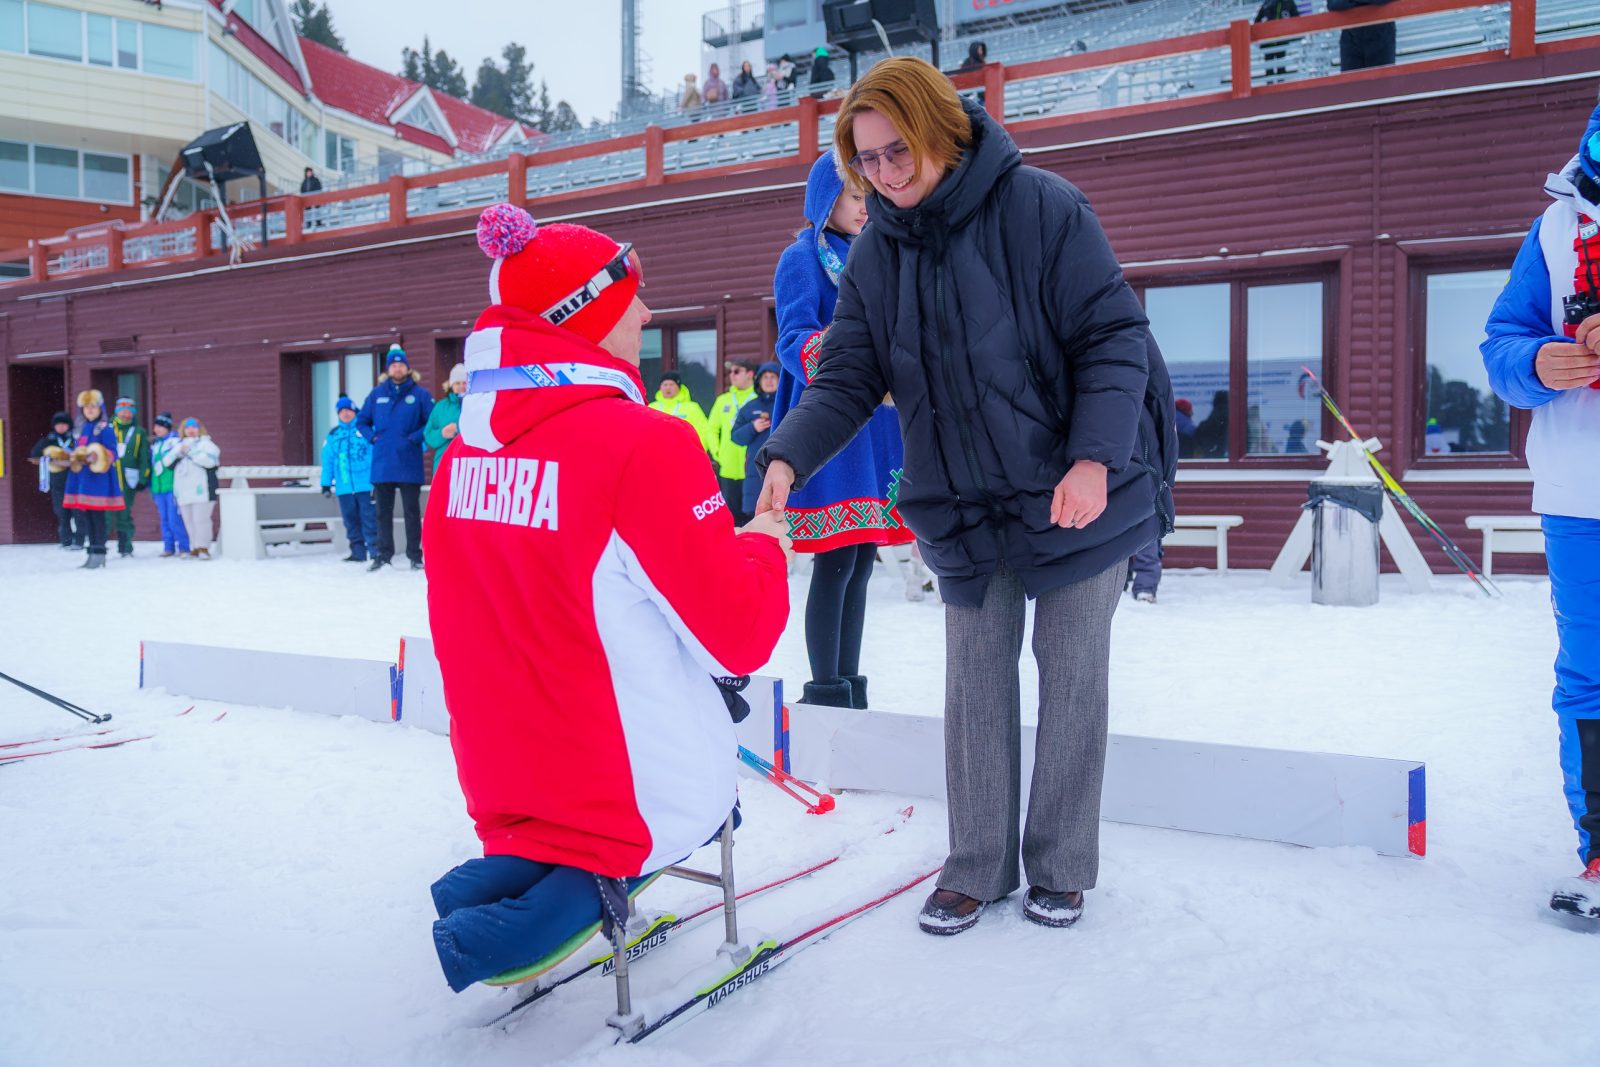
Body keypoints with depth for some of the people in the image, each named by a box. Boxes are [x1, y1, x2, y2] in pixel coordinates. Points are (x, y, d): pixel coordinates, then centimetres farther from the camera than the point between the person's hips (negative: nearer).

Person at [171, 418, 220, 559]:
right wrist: (178, 452, -7)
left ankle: (203, 548, -12)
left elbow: (210, 459, -14)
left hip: (200, 489, -6)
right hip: (183, 490, 6)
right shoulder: (179, 445, 23)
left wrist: (191, 452, -14)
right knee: (188, 521, 4)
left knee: (200, 519, -13)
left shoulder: (205, 443, 5)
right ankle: (194, 548, 8)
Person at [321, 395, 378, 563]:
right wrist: (326, 484, 10)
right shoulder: (332, 435, 13)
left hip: (366, 486, -5)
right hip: (344, 488, 5)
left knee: (369, 518, -7)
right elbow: (327, 461, 14)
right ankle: (358, 551, 15)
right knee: (351, 520, 8)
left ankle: (375, 550, -3)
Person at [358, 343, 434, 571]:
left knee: (412, 511, 2)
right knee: (383, 512, 9)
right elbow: (361, 422, 18)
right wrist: (373, 437, 2)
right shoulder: (377, 394, 9)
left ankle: (415, 555, 8)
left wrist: (415, 438, -11)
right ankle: (383, 554, 18)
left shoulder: (419, 394, 0)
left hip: (409, 465, -3)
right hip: (382, 465, 3)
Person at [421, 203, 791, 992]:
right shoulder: (644, 445, -22)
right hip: (651, 797, -7)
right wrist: (765, 545, 1)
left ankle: (503, 872, 11)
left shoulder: (469, 446, -1)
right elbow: (738, 635, -18)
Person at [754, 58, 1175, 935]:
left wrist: (1095, 458, -27)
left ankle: (1062, 867, 23)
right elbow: (848, 378, -2)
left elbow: (1113, 338, -16)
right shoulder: (875, 252, -1)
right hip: (963, 504, 4)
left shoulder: (1041, 208, -16)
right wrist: (789, 455, -20)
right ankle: (976, 867, 22)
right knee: (976, 679, 9)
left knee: (1070, 671, 7)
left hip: (1079, 490, -4)